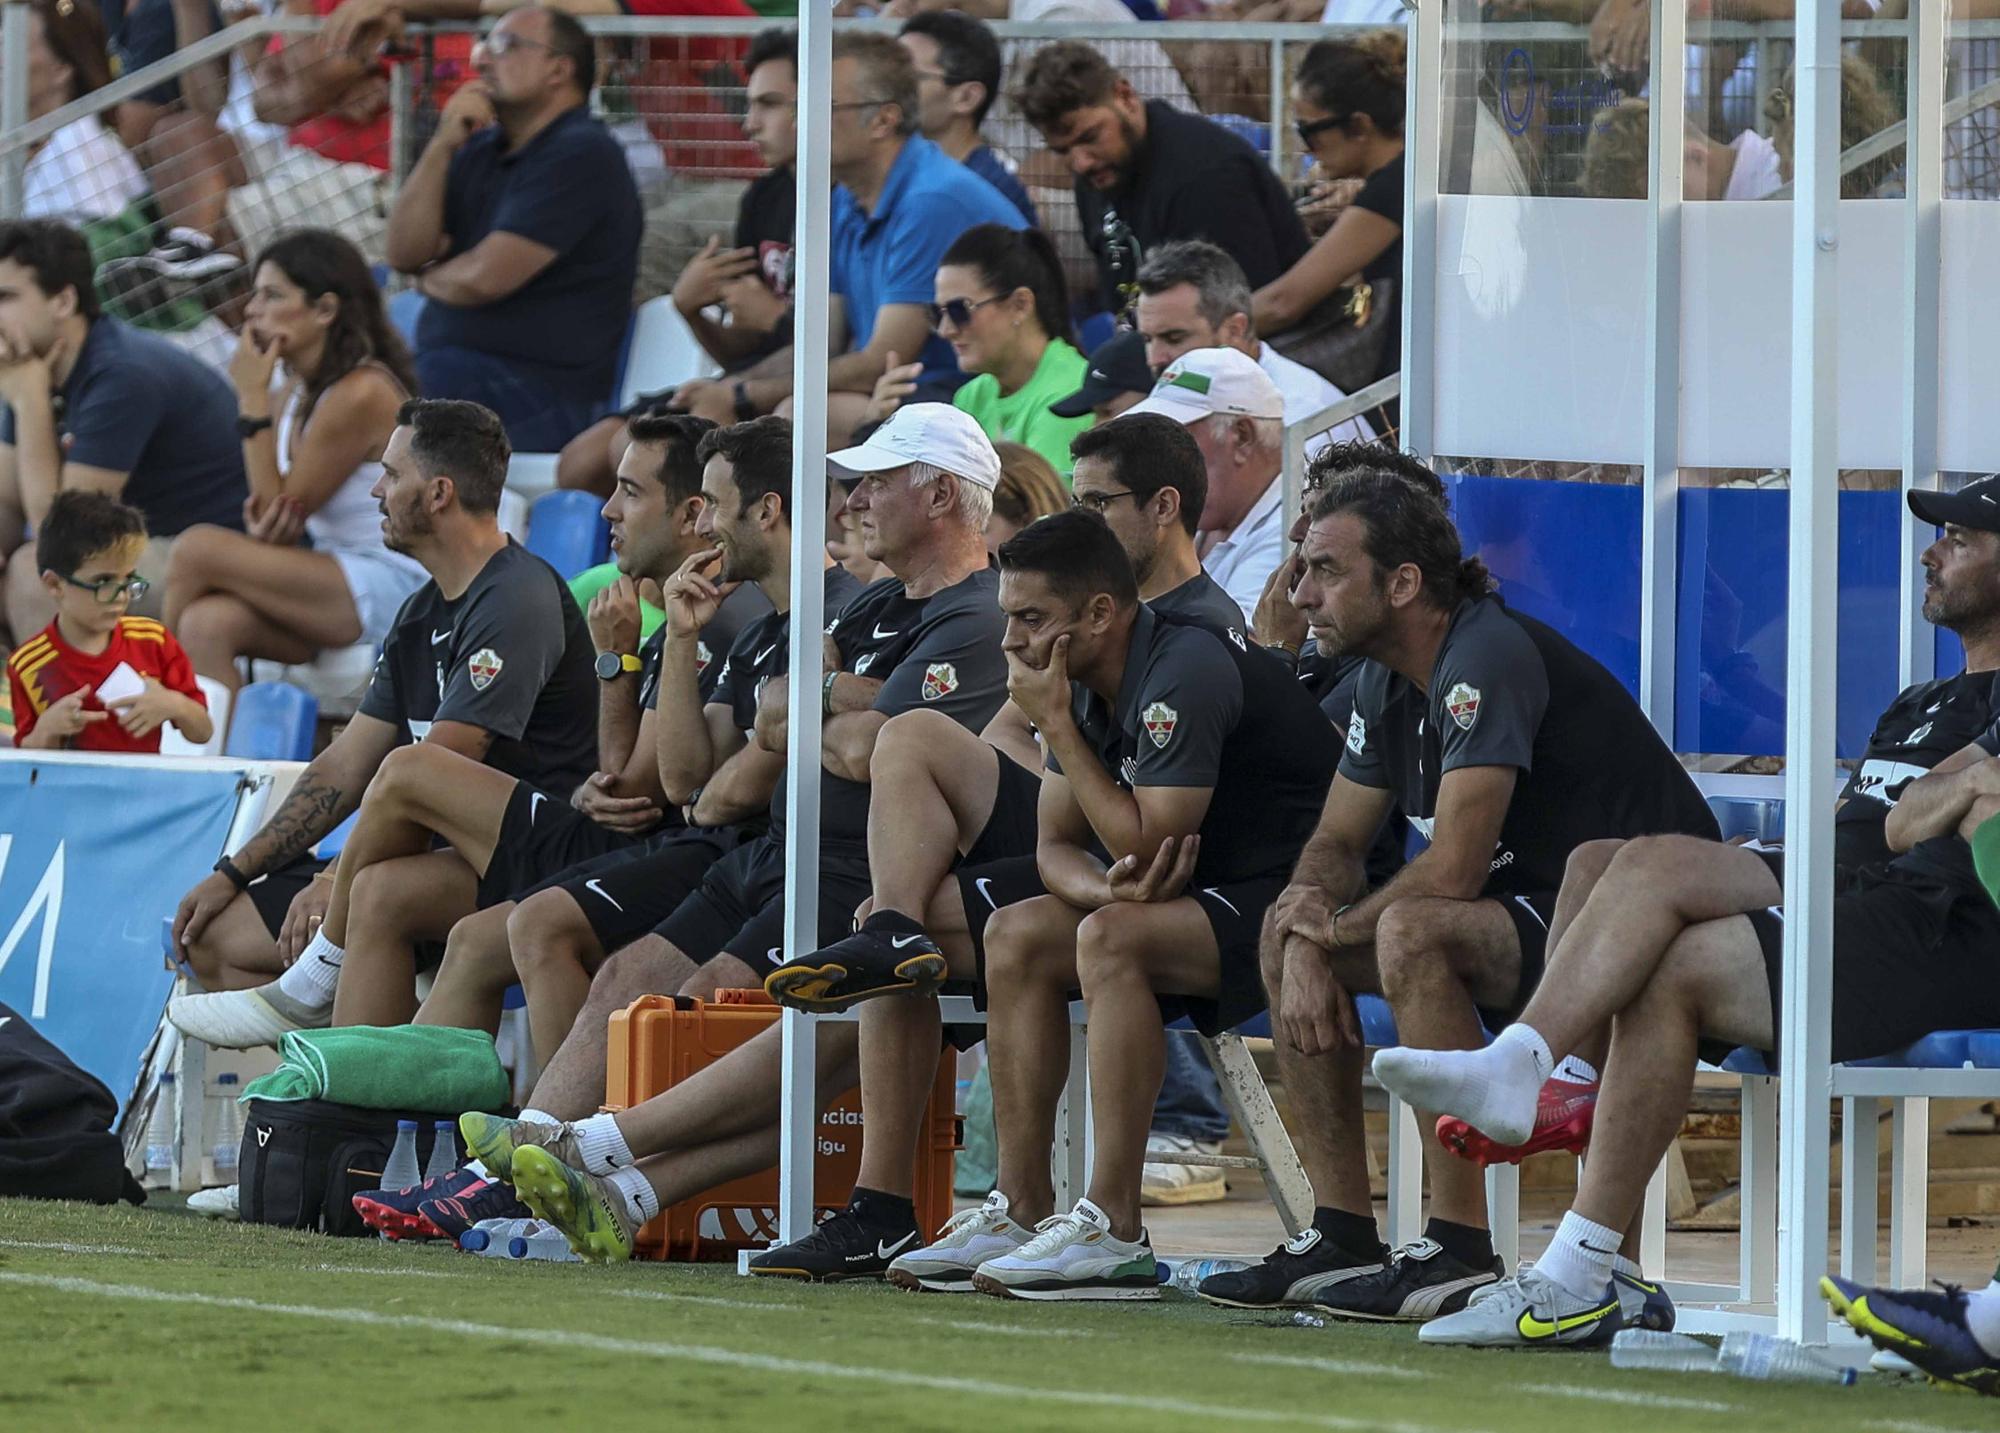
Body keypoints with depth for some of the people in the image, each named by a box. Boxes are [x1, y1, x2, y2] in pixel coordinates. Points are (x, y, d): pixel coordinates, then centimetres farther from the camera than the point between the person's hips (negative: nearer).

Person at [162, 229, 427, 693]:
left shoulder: (361, 394, -16)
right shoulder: (293, 388, 11)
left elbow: (281, 507, -12)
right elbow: (276, 522, 11)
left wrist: (252, 397, -12)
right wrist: (264, 524, -15)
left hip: (392, 588, -8)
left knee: (197, 549, -21)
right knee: (207, 623, -24)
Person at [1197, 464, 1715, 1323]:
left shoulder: (1487, 658, -22)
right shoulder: (1388, 681, 8)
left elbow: (1452, 874, -27)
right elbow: (1337, 842, 15)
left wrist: (1330, 927, -10)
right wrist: (1305, 935, -8)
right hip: (1529, 916, 10)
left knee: (1412, 932, -34)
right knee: (1286, 935, 5)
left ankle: (1459, 1254, -30)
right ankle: (1342, 1239, 4)